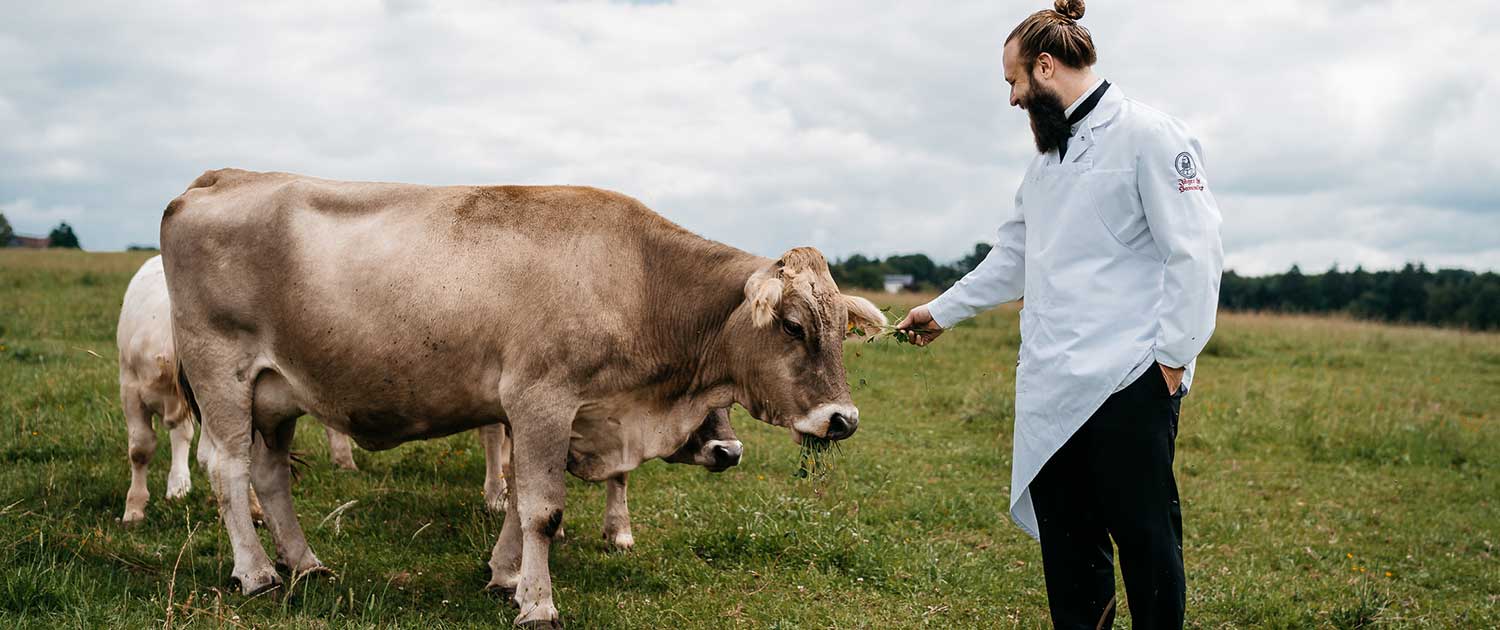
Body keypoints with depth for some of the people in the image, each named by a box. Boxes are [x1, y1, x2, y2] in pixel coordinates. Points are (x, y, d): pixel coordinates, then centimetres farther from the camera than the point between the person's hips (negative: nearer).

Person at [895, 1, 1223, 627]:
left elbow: (1194, 254, -10)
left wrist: (1172, 359, -14)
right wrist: (942, 310, 32)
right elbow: (1014, 257, 30)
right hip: (1051, 388, 8)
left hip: (1129, 384, -8)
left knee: (1143, 538, -3)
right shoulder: (1046, 159, 21)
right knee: (1066, 546, 10)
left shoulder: (1148, 135, -5)